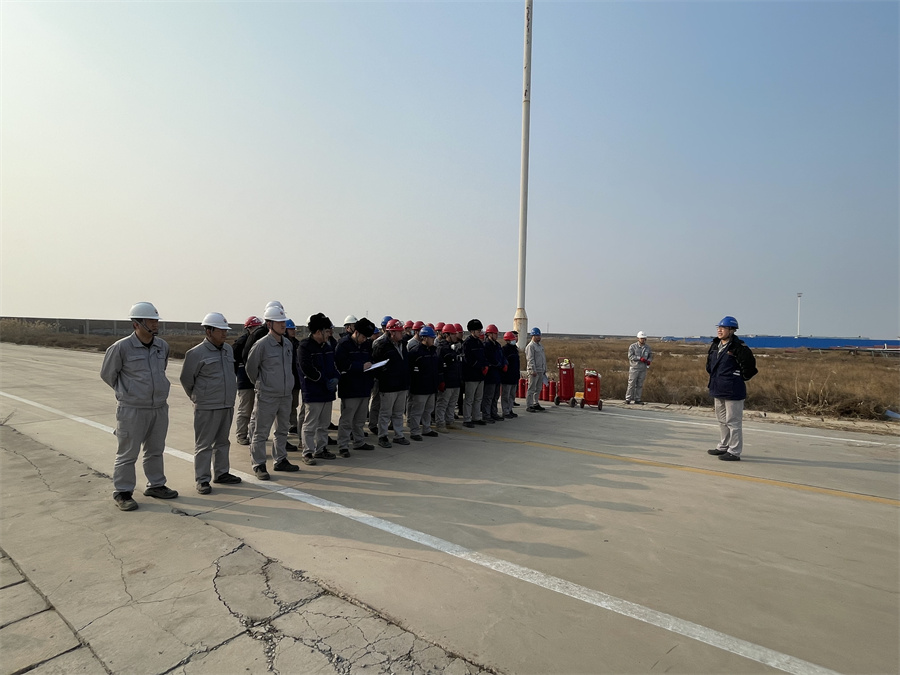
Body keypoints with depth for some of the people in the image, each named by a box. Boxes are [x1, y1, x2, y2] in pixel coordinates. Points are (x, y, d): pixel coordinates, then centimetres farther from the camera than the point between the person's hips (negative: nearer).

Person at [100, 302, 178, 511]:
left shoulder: (163, 346, 3)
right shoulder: (121, 347, -13)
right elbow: (107, 374, 1)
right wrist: (127, 392, 9)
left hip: (160, 408, 5)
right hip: (132, 410, -5)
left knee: (155, 451, 17)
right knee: (127, 454, 5)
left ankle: (156, 485, 30)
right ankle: (122, 492, 19)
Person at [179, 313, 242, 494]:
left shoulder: (228, 349, 8)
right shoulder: (196, 353, -12)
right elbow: (186, 379, -2)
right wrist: (197, 398, 7)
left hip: (227, 405, 7)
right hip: (207, 407, -7)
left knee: (222, 441, 16)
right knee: (204, 444, 2)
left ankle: (221, 473, 28)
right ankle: (202, 479, 11)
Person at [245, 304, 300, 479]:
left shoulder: (288, 344, 6)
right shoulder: (261, 345, -14)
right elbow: (251, 368, -4)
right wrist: (261, 384, 6)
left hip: (286, 394, 7)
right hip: (267, 397, -7)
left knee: (283, 430, 16)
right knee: (261, 432, 2)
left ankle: (280, 460, 29)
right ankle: (259, 465, 14)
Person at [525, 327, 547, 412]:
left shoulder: (540, 345, 16)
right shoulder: (530, 346, -11)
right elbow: (530, 359, -16)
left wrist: (545, 369, 18)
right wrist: (533, 370, -21)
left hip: (541, 371, 9)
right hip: (534, 371, -9)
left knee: (538, 389, 14)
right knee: (531, 389, -7)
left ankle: (535, 404, 24)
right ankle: (528, 406, -3)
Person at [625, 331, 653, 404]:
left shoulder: (648, 347, 9)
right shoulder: (633, 346, -5)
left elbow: (651, 355, 19)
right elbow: (630, 356, -12)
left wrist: (649, 360, -2)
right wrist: (640, 358, -21)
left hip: (643, 369, 4)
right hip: (634, 368, -4)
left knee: (640, 385, 8)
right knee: (631, 384, -5)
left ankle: (637, 399, 15)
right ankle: (628, 399, 0)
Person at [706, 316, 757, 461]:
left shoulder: (738, 347, -15)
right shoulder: (715, 345, 10)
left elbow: (749, 363, -18)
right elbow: (710, 363, 23)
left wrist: (741, 377, -8)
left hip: (733, 391, -9)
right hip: (718, 389, 9)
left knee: (733, 422, -2)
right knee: (722, 420, 19)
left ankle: (734, 452, 6)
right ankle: (723, 447, 32)